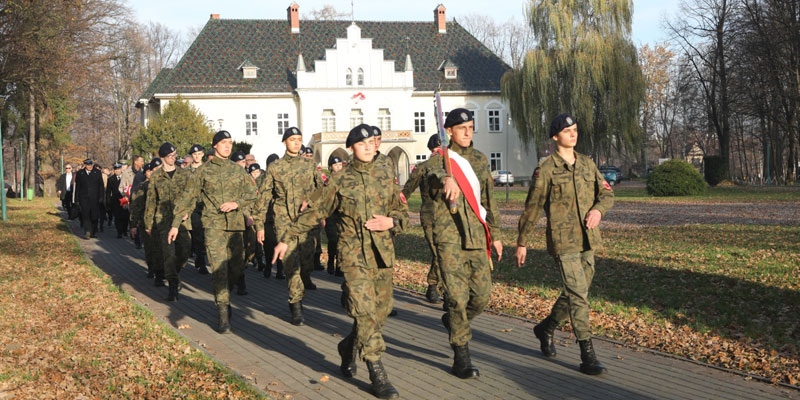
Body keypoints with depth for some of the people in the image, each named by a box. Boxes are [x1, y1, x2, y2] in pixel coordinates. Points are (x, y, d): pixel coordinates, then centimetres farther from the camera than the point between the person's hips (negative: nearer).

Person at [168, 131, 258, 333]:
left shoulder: (238, 170, 11)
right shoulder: (203, 171, 3)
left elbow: (252, 193, 11)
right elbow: (187, 197, 3)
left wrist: (237, 203, -9)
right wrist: (176, 224, 0)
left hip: (236, 225, 4)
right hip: (213, 225, -3)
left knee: (235, 269, 8)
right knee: (219, 268, -12)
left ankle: (223, 299, 34)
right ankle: (223, 315, -11)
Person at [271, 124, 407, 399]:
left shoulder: (386, 178, 9)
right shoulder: (341, 181, 0)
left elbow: (403, 212, 15)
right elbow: (314, 212, 5)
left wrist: (391, 222, -7)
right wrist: (286, 238, 3)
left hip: (382, 255, 4)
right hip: (354, 255, -4)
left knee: (381, 312, 7)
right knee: (365, 311, -12)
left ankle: (349, 347, 34)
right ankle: (377, 374, -7)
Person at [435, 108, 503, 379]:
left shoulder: (479, 160, 14)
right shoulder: (441, 159, -3)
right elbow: (433, 174, -28)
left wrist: (494, 233, 20)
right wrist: (446, 179, -52)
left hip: (477, 236, 5)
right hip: (450, 237, -5)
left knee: (482, 295, 5)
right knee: (457, 296, -6)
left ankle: (454, 322, 35)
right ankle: (461, 356, 5)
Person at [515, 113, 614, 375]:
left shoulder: (587, 164, 10)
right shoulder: (546, 168, -7)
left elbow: (606, 193, 13)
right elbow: (532, 207, -4)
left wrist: (598, 209, -10)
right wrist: (522, 243, -1)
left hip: (587, 241, 6)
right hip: (563, 242, -6)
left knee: (574, 294, 16)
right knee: (578, 296, -11)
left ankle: (546, 328, 39)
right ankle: (588, 357, -9)